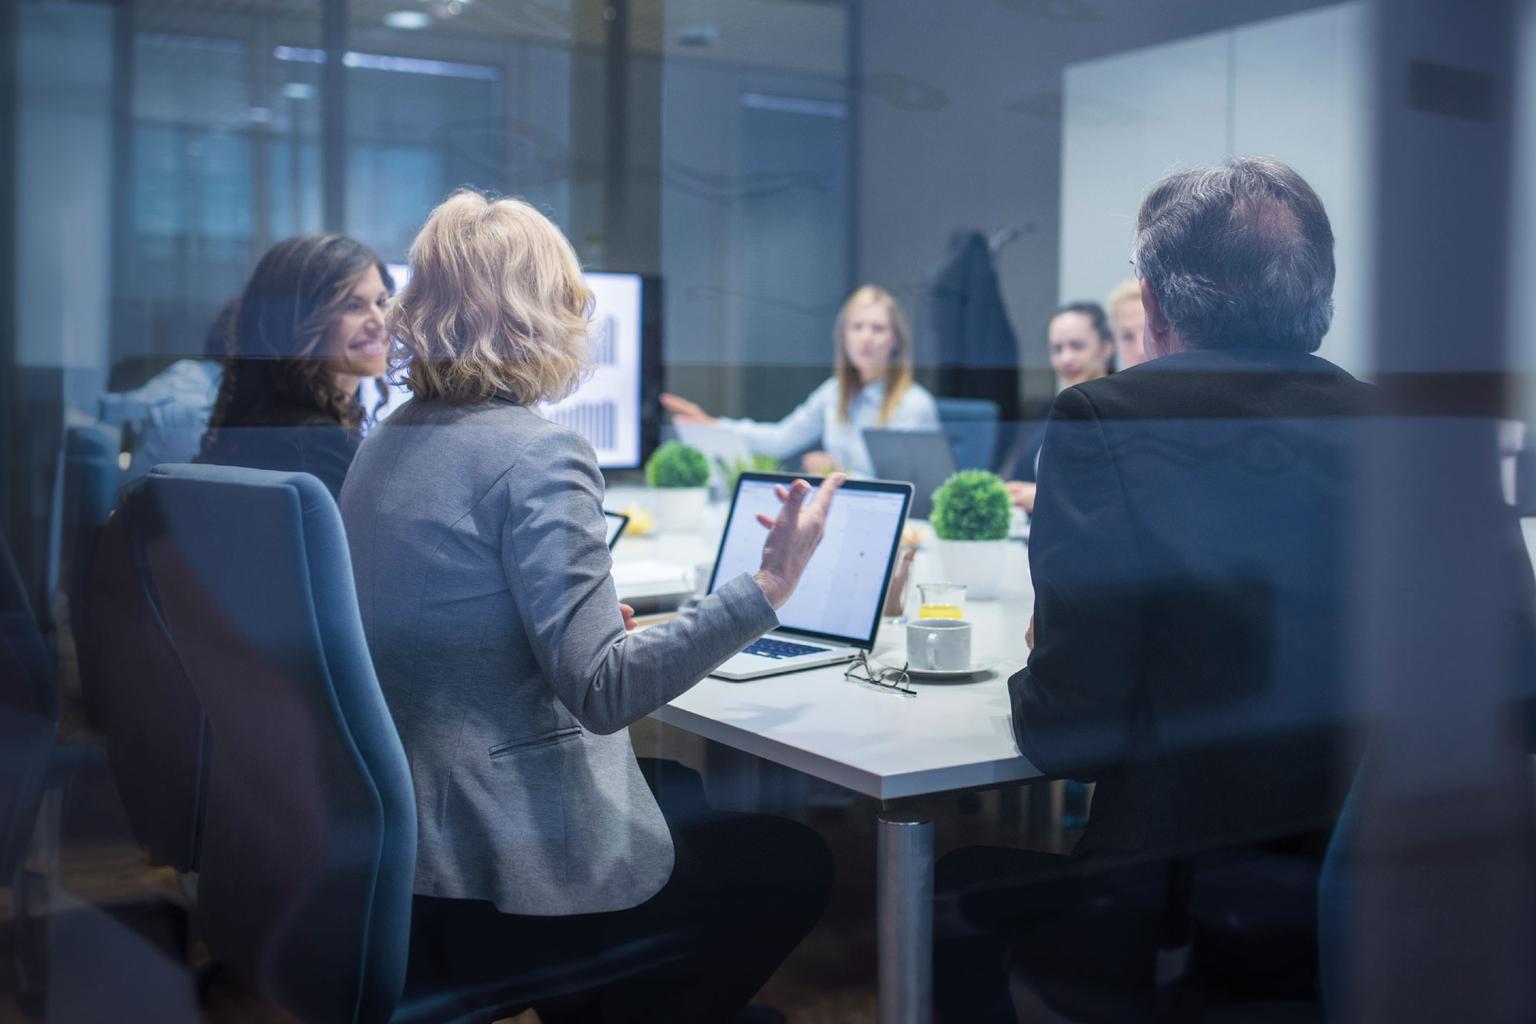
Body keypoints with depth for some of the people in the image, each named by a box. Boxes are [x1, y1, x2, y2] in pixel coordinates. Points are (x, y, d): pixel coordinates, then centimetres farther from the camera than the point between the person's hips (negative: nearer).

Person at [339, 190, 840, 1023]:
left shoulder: (385, 444, 5)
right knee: (795, 862, 13)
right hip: (505, 882, -9)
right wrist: (768, 588, -28)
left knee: (683, 792, 31)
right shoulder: (537, 455, -21)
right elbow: (602, 691, -26)